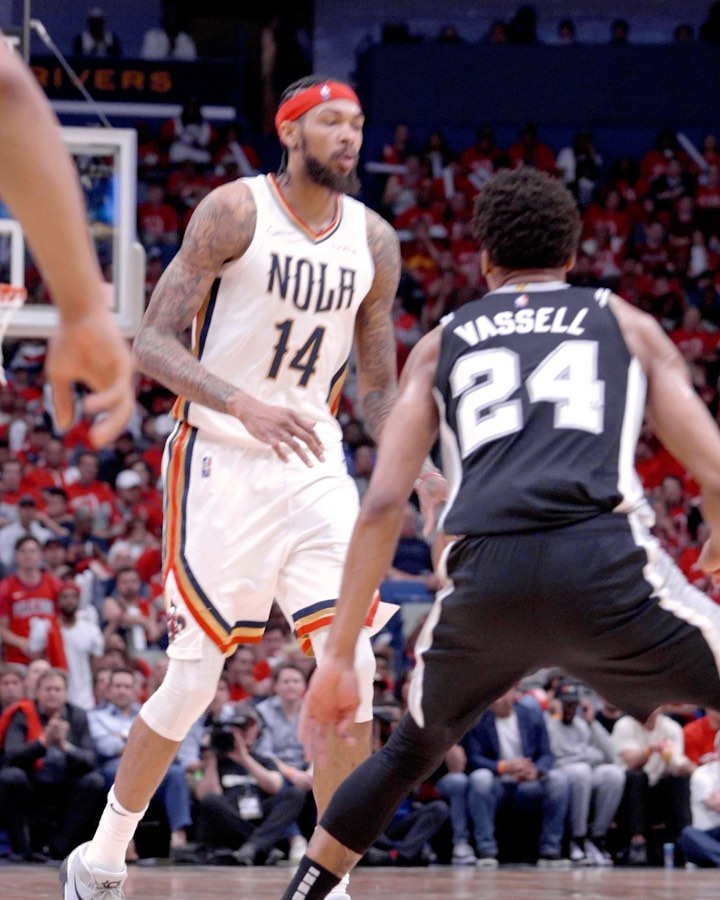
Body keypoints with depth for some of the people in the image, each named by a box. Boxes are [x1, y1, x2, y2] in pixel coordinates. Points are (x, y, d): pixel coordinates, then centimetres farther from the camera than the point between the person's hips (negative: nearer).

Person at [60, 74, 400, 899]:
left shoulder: (374, 242, 6)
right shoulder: (234, 211, -10)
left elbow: (377, 389, 15)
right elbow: (152, 343, -14)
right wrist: (245, 405, -29)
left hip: (315, 463, 5)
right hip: (221, 460, -5)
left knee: (352, 669, -8)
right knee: (193, 678, -3)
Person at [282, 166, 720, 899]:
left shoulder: (443, 343, 25)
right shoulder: (627, 325, 23)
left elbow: (383, 503, 14)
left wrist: (339, 655, 15)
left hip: (484, 577, 2)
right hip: (601, 564, -2)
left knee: (413, 750, 29)